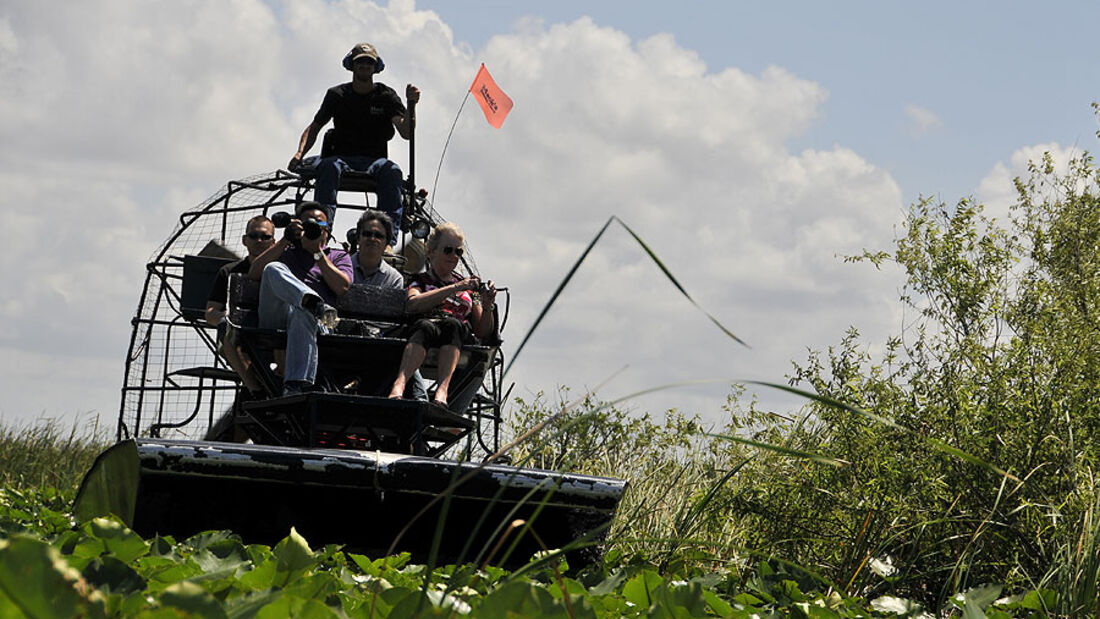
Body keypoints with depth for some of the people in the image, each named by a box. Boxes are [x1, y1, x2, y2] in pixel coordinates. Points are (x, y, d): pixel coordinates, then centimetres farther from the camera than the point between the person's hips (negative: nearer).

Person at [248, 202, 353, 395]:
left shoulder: (339, 256, 30)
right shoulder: (285, 254, 33)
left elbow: (342, 288, 8)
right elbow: (254, 273, 14)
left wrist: (317, 252, 10)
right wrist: (285, 241, 9)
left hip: (317, 323, -1)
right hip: (275, 319, 2)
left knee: (303, 314, -41)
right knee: (273, 269, -26)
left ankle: (296, 386, -60)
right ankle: (314, 303, -53)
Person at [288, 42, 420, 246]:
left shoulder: (386, 96, 9)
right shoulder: (337, 95, 13)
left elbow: (406, 133, -2)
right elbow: (314, 127, 17)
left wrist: (411, 105, -20)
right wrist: (299, 153, -1)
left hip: (374, 160, 0)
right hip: (343, 158, 0)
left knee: (391, 171, -35)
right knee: (328, 166, -36)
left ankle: (389, 239, -43)